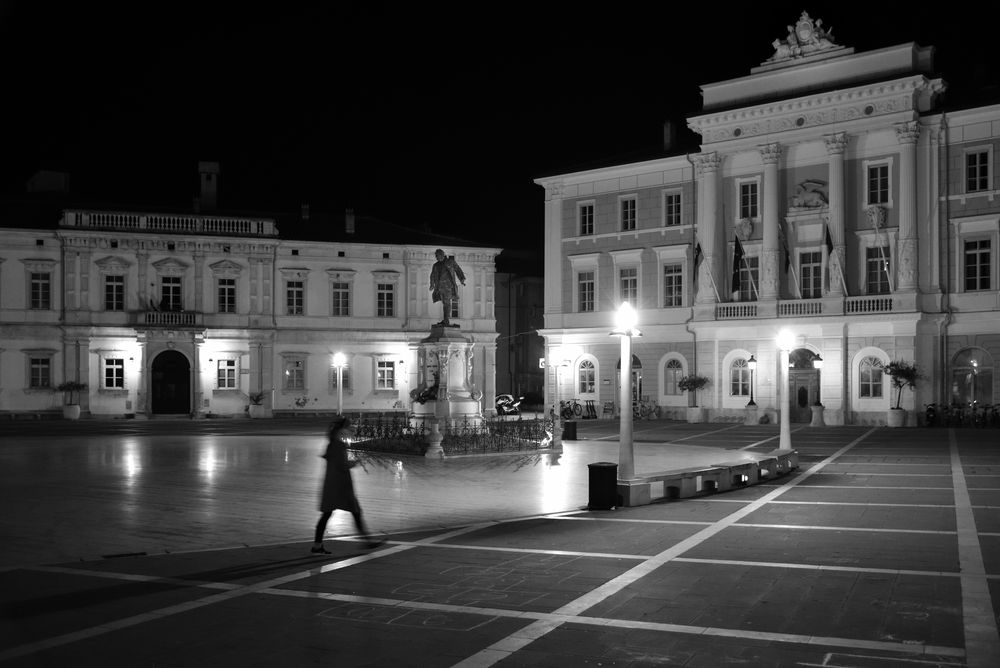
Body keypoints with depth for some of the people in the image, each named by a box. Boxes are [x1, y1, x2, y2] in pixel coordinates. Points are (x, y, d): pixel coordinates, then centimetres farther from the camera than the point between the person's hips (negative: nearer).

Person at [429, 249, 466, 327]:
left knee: (447, 303, -9)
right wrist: (432, 284, -1)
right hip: (440, 286, 4)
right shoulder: (436, 265, 18)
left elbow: (458, 270, 6)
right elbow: (433, 276, 14)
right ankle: (446, 321, 6)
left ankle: (446, 321, -12)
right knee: (444, 303, 2)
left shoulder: (450, 261, 10)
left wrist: (462, 279, -7)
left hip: (449, 285, -4)